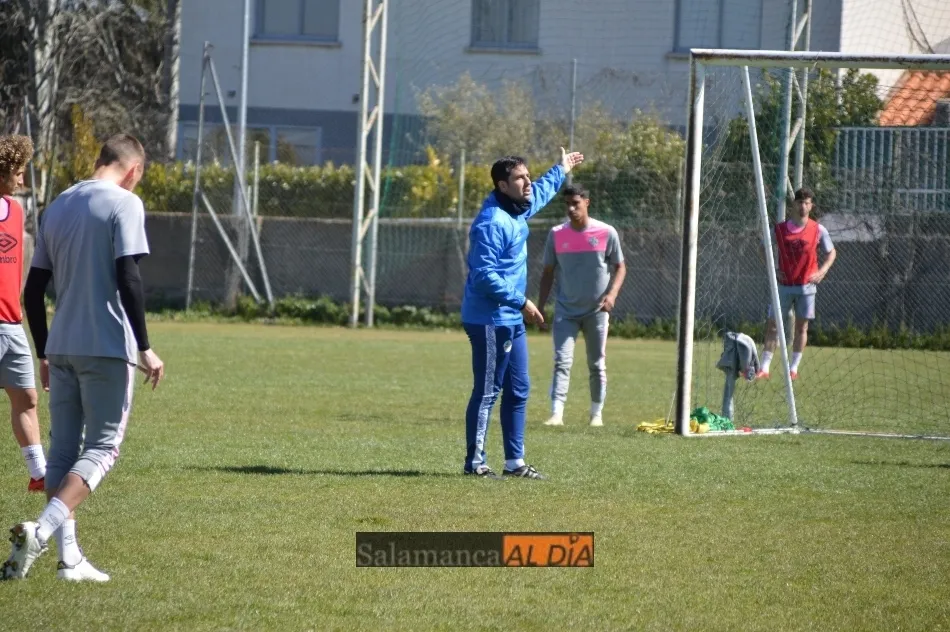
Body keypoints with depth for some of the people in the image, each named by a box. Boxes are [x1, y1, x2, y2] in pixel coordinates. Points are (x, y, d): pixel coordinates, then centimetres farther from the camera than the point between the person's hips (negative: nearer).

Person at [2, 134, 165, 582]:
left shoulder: (58, 206, 13)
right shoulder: (125, 204, -7)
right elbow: (127, 279, -16)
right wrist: (145, 348, -11)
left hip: (60, 347, 6)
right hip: (108, 347, -6)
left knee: (63, 449, 9)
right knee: (101, 448, -2)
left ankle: (69, 557, 4)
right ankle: (42, 529, -21)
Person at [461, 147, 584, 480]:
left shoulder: (518, 210, 11)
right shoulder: (492, 223, -20)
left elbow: (540, 193, 38)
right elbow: (484, 275, -26)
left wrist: (561, 170, 49)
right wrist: (521, 301, -24)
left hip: (512, 320, 10)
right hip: (490, 321, -10)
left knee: (518, 391, 13)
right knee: (487, 392, -6)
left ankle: (515, 462, 19)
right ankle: (474, 463, -1)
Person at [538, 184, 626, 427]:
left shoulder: (606, 233, -7)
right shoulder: (556, 234, -2)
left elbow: (620, 267, 2)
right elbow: (548, 272, 6)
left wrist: (612, 294, -15)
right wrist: (540, 306, 2)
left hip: (596, 310, 0)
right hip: (566, 309, 1)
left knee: (597, 365, 9)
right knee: (562, 361, -12)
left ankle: (597, 414, 21)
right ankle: (556, 414, -20)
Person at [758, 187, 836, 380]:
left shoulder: (818, 230, -1)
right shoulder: (780, 229, 0)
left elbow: (831, 252, 11)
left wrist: (822, 271, -5)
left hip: (806, 285, 0)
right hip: (783, 284, 0)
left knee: (801, 327, 2)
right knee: (773, 325, -1)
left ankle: (794, 368, 10)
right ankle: (764, 368, 1)